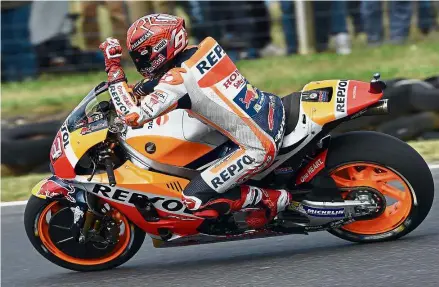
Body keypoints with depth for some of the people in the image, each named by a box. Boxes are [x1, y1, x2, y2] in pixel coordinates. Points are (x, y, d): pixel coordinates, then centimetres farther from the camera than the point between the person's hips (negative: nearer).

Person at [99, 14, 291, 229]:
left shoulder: (178, 80, -19)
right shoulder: (201, 49, 5)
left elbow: (133, 116, -24)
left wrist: (113, 69, -18)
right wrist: (133, 90, 19)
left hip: (258, 146, -9)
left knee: (195, 200, -6)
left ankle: (271, 199, 3)